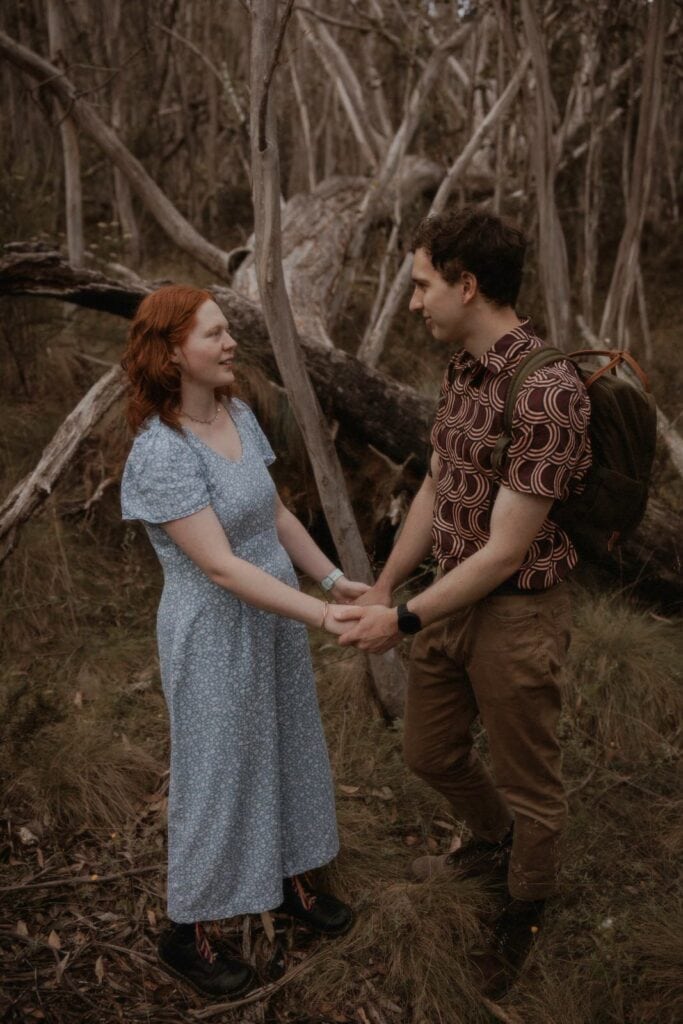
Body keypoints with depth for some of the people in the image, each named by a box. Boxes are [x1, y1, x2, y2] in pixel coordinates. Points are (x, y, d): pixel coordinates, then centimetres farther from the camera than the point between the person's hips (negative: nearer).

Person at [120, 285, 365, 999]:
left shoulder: (239, 416, -1)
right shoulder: (161, 453, -26)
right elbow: (222, 567, -29)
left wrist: (333, 579, -1)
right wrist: (319, 615, -31)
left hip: (273, 618, 7)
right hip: (215, 634, -7)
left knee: (285, 752, 21)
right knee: (218, 776, 8)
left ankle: (291, 883, 45)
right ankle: (185, 934, 30)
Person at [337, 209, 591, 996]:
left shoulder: (547, 391, -27)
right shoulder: (462, 370, 1)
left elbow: (506, 551, -24)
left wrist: (406, 621, -17)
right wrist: (381, 588, 13)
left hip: (515, 615, -8)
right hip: (452, 600, 8)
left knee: (526, 782, 15)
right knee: (431, 753, 25)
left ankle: (522, 913, 42)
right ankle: (494, 843, 54)